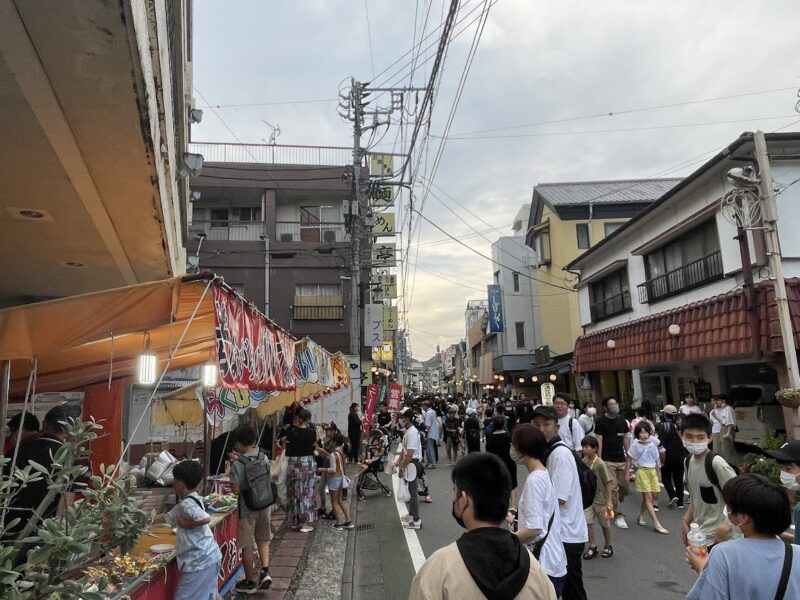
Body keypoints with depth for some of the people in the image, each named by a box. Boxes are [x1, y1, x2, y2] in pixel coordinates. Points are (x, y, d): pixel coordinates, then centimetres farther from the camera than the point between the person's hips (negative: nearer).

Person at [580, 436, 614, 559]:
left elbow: (608, 482, -16)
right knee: (587, 522, -4)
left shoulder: (600, 464, -21)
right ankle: (592, 547, 12)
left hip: (601, 499, -4)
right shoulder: (583, 462, -6)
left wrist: (609, 500, -15)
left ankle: (608, 546, 34)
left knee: (605, 524, 14)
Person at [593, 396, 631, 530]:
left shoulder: (622, 420, 9)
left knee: (624, 486, 7)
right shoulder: (601, 421, -6)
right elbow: (599, 441, -8)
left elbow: (625, 439, 15)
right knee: (613, 488, -4)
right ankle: (618, 515, 6)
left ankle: (613, 506, 30)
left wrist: (629, 457, 11)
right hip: (608, 460, -5)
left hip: (621, 459, 5)